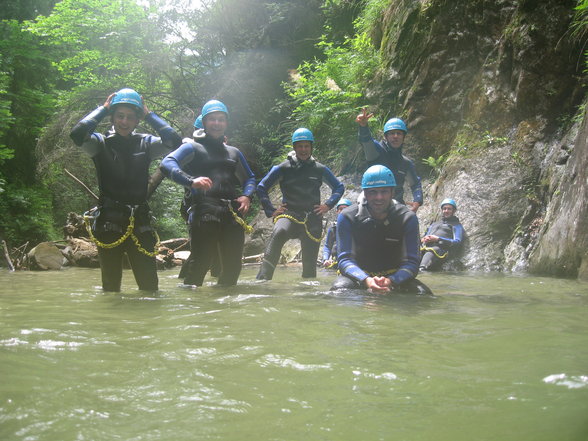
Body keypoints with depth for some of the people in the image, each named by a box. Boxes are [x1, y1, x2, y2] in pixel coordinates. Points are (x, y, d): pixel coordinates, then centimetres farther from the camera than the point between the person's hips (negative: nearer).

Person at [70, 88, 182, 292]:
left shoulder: (145, 143, 9)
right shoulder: (101, 143, 4)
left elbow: (174, 140, -7)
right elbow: (77, 134, -17)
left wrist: (148, 114, 1)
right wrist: (103, 109, -4)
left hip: (139, 222, 2)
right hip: (109, 222, -1)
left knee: (150, 287, -1)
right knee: (111, 287, 5)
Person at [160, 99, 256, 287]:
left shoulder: (234, 152, 27)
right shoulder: (193, 147, 10)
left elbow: (249, 178, 33)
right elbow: (167, 164, -7)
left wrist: (247, 196, 9)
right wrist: (191, 181, -24)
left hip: (233, 214, 6)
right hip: (204, 213, -5)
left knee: (233, 266, 5)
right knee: (200, 265, -15)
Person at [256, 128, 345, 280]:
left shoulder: (320, 169, 10)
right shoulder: (283, 168, 4)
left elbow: (339, 187, 22)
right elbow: (261, 188, 8)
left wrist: (328, 205, 7)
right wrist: (271, 210, 0)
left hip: (312, 219, 3)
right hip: (289, 214, -3)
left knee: (310, 264, 0)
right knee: (279, 232, -37)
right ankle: (263, 279, -46)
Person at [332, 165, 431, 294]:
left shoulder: (407, 218, -10)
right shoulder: (347, 217, -12)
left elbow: (411, 262, -15)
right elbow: (345, 259, -18)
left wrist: (391, 281, -37)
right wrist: (366, 280, -40)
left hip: (394, 276, 2)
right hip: (359, 275, -2)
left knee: (423, 293, -26)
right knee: (339, 289, -35)